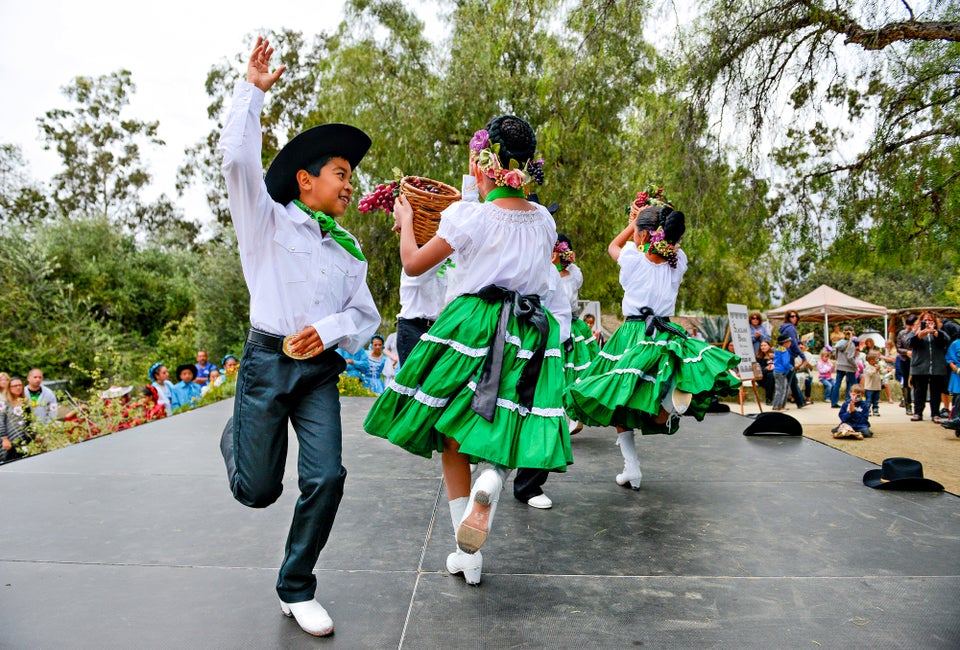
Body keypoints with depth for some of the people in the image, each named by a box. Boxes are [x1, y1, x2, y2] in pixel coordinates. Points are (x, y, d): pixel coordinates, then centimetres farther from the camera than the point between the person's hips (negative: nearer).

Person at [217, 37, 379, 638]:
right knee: (258, 490, 2)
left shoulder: (350, 251, 15)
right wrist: (253, 90, -4)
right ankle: (237, 438, 40)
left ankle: (297, 590, 12)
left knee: (326, 479, -9)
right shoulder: (268, 221, 3)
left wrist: (332, 331, -10)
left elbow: (367, 317, 11)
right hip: (268, 360, -3)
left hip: (322, 370, 4)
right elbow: (239, 158, -11)